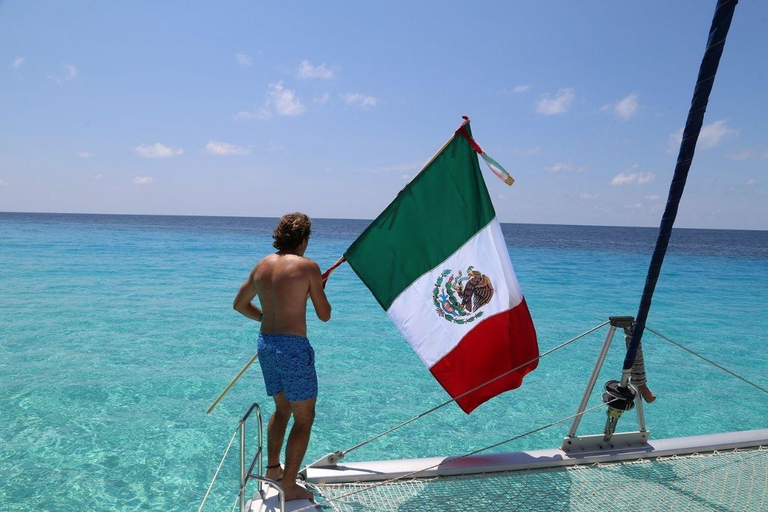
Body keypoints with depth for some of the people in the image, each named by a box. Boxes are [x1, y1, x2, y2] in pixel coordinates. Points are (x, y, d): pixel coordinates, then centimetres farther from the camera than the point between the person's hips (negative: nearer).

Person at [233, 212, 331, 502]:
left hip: (265, 344, 7)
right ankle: (289, 486, 9)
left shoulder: (262, 266, 8)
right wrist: (317, 290, 12)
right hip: (293, 347, -7)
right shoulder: (308, 266, -10)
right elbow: (324, 315, -4)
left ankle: (272, 468, 36)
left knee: (282, 408, 26)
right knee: (304, 418, 6)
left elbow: (239, 304, 20)